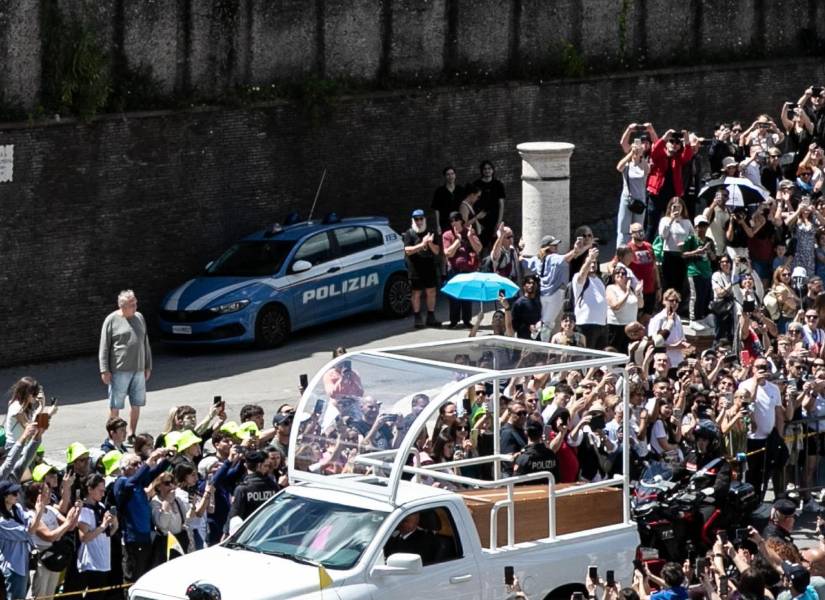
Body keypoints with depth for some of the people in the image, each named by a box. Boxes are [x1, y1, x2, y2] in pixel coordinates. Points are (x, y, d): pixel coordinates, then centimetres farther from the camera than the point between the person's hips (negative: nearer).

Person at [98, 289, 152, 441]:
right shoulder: (112, 320, -5)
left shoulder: (139, 318, 11)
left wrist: (148, 366, 18)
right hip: (119, 370, -5)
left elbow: (145, 344, 19)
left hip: (138, 370, 5)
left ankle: (132, 434, 22)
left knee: (136, 404, 10)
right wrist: (105, 370, -11)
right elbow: (104, 347, -6)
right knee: (115, 405, 0)